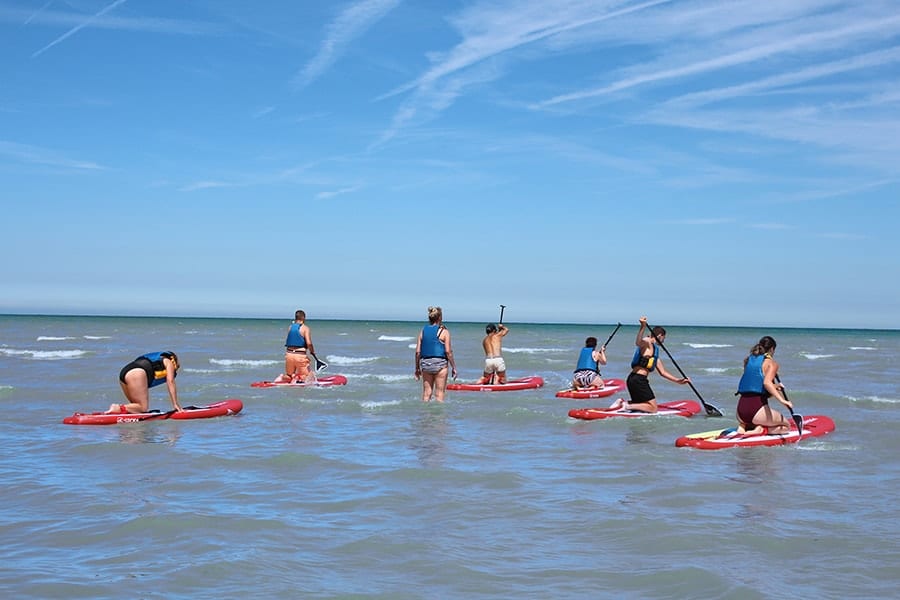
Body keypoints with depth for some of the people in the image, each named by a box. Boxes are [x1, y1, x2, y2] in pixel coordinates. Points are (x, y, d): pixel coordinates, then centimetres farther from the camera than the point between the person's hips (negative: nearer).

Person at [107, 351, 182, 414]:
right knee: (143, 408, -9)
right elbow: (170, 382, 7)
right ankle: (118, 408, -25)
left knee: (138, 406, 12)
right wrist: (175, 404, 4)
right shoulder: (168, 362, 19)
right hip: (137, 373, -8)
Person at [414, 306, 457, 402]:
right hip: (440, 363, -4)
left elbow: (418, 352, 4)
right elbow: (448, 352, -9)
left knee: (426, 393, 9)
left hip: (425, 364, 4)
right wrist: (454, 367, -1)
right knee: (439, 394, 2)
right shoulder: (444, 331, -5)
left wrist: (417, 368, 13)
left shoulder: (423, 331, 5)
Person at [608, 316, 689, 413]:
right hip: (638, 379, -10)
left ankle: (622, 402, 6)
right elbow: (638, 342, -30)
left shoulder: (655, 351, 25)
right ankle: (626, 406, -13)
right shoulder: (647, 342, -3)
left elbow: (663, 372, 28)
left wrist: (678, 380, 23)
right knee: (653, 408, -7)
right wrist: (643, 327, -45)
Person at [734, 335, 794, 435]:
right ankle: (761, 430, -10)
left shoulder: (749, 360, 17)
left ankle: (742, 427, 4)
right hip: (756, 409, -6)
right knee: (786, 425, 16)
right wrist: (782, 400, -26)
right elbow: (766, 382, -22)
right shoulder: (771, 363, -3)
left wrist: (774, 386, 36)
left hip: (741, 408, 6)